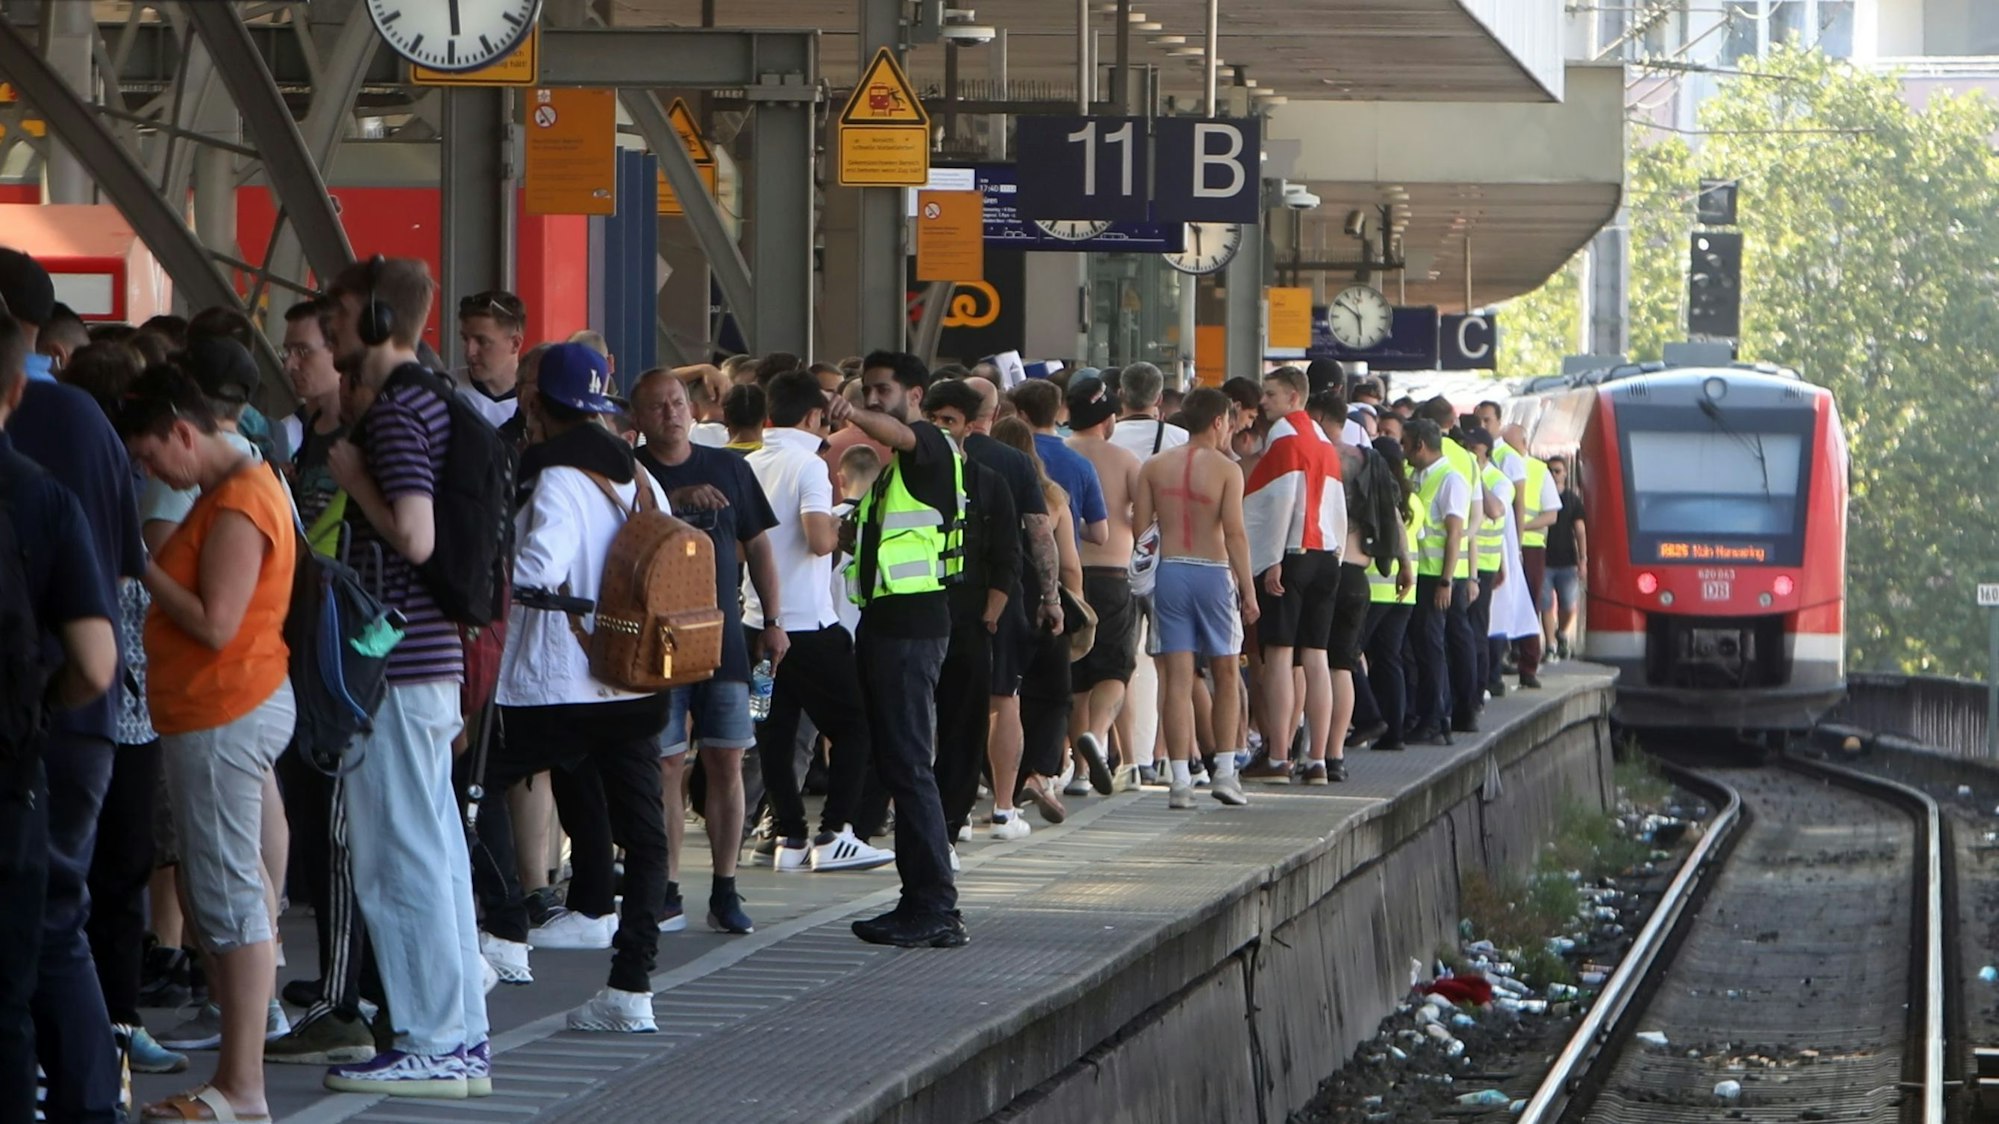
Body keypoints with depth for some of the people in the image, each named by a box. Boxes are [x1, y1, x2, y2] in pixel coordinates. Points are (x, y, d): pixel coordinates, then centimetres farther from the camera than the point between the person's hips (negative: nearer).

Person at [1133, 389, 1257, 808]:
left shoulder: (1155, 467, 5)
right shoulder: (1225, 469, -5)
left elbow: (1139, 527, 2)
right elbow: (1234, 532, -10)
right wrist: (1248, 589, -7)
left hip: (1168, 571, 2)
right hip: (1213, 572, -2)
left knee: (1178, 679, 1)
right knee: (1226, 673, 13)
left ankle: (1180, 779, -4)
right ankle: (1225, 771, 11)